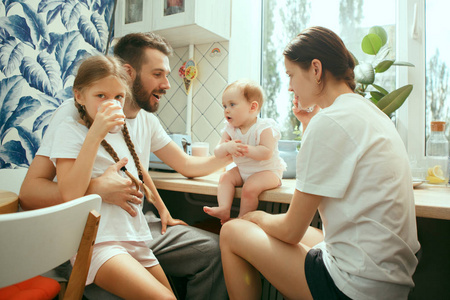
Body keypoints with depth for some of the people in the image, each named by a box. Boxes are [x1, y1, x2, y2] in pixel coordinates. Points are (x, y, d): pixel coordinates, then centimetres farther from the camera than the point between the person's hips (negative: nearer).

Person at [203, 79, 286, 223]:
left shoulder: (264, 128, -19)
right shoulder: (230, 130, -2)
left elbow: (267, 153, -29)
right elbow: (217, 153, -8)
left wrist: (247, 149, -40)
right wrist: (226, 147, -31)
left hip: (267, 170, -7)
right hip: (242, 170, 7)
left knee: (250, 188, -26)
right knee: (225, 177, -8)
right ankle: (224, 209, -17)